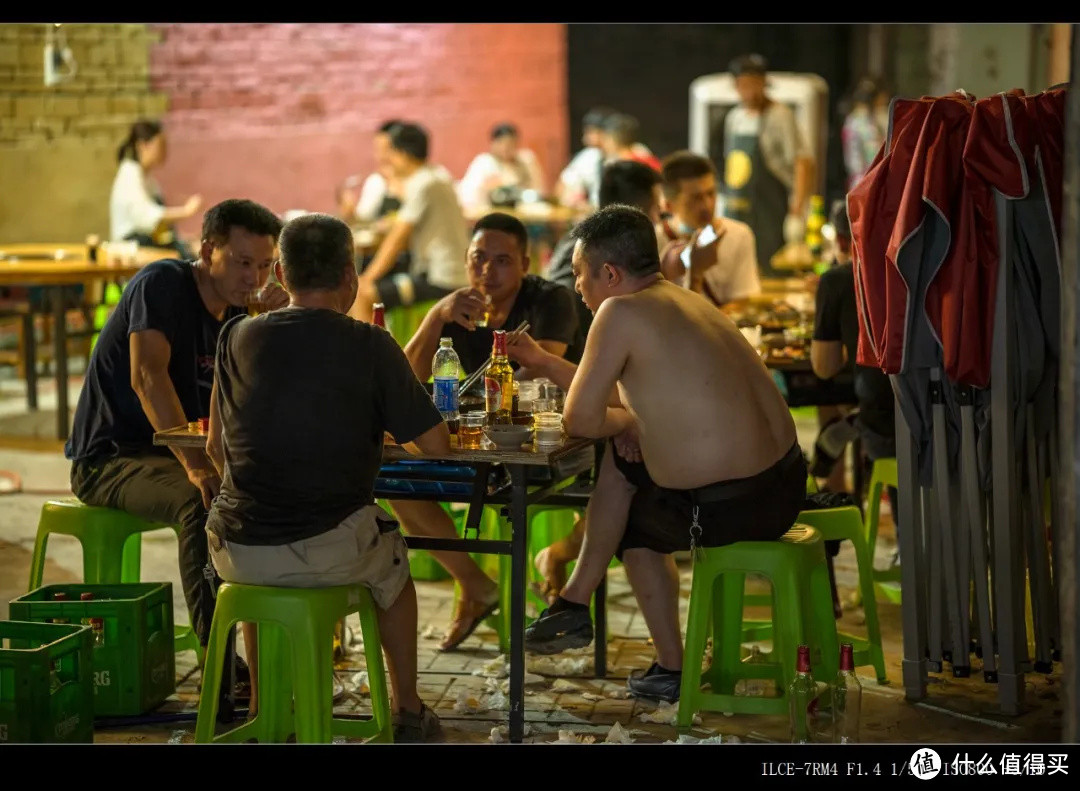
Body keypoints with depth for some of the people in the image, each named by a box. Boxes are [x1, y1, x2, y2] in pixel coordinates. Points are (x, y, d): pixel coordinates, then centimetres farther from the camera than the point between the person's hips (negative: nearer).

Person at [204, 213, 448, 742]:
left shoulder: (238, 337, 2)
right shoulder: (369, 346, -7)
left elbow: (216, 449, 13)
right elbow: (435, 443, 0)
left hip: (236, 553, 2)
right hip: (329, 551, -2)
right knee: (391, 563, 32)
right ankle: (408, 713, 39)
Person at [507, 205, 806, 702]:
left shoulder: (621, 313, -13)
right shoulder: (684, 302, 14)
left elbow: (580, 420, -10)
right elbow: (628, 395, 26)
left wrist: (626, 422, 9)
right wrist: (543, 362, 27)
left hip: (722, 512, -8)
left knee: (627, 523, 24)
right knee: (622, 458, 24)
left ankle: (672, 668, 34)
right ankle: (575, 602, 29)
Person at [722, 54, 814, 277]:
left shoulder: (779, 115, -8)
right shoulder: (734, 117, 13)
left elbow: (804, 162, -14)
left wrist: (797, 212, -22)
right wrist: (728, 205, 17)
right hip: (735, 213, 7)